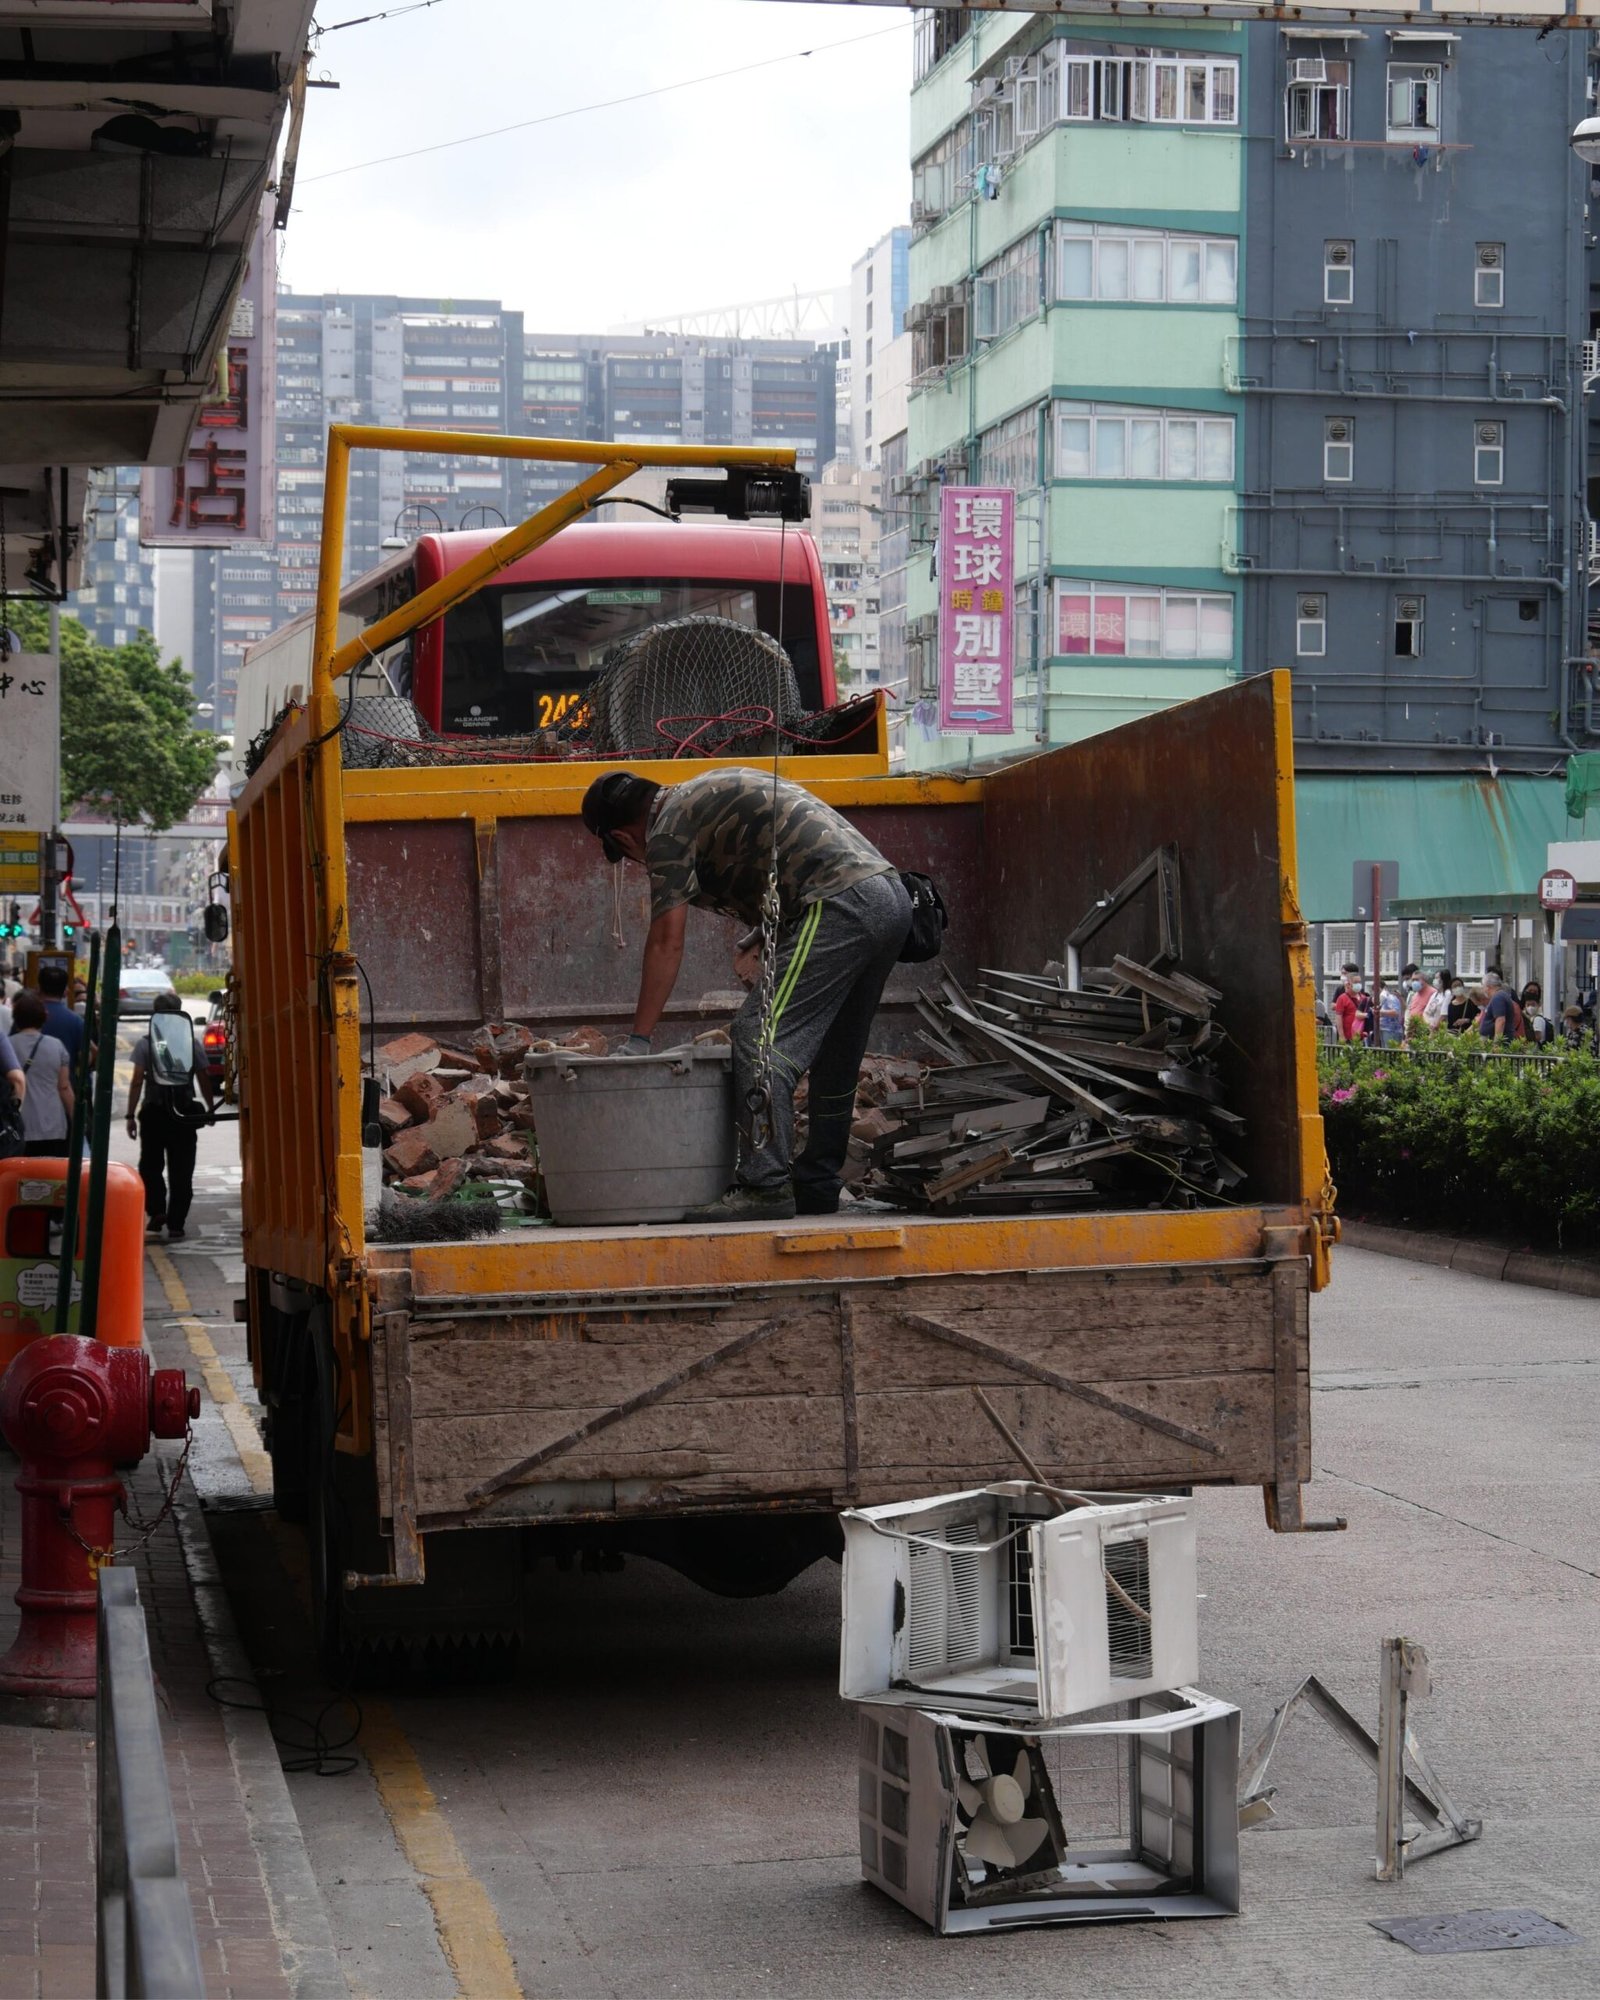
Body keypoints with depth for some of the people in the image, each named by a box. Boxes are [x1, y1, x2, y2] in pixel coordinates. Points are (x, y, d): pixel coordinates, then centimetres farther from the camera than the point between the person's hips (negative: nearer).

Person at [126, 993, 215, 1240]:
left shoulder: (145, 1044, -4)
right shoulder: (192, 1043, 1)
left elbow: (137, 1081, -8)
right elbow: (204, 1079, 4)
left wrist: (131, 1115, -3)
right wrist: (209, 1109, 17)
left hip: (154, 1112, -1)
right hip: (184, 1114, 1)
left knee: (150, 1167, 13)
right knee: (181, 1172, 5)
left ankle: (156, 1213, -2)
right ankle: (175, 1225, 3)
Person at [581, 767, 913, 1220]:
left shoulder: (668, 830, 0)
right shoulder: (709, 792, 27)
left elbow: (666, 944, -3)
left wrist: (638, 1039, 2)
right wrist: (763, 936, 23)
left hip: (839, 906, -10)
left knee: (761, 1038, -10)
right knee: (835, 1057, 15)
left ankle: (766, 1187, -15)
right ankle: (817, 1190, 21)